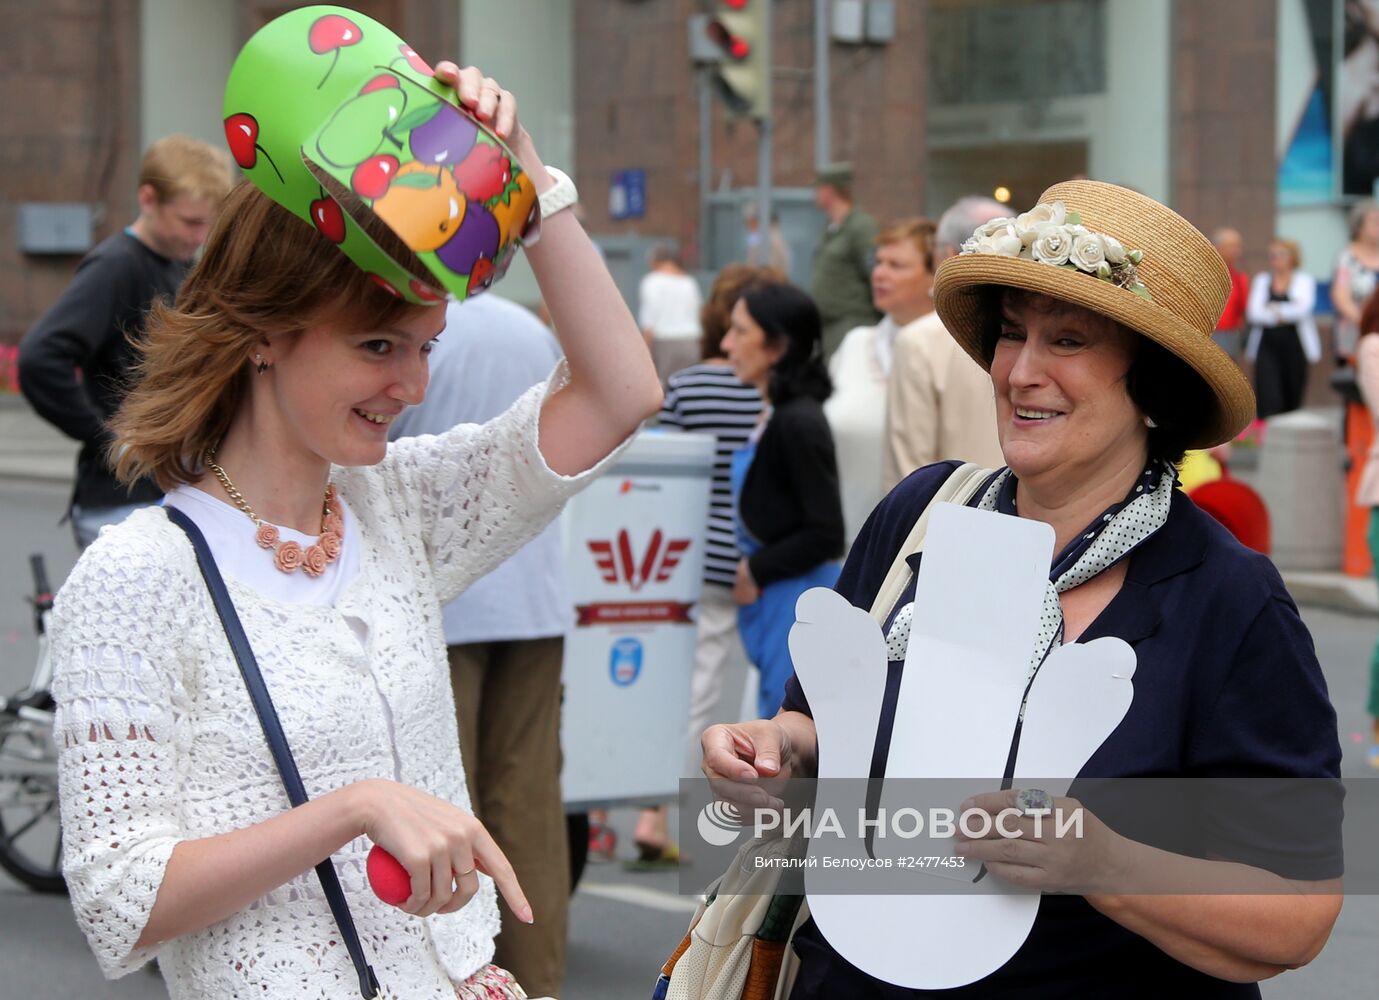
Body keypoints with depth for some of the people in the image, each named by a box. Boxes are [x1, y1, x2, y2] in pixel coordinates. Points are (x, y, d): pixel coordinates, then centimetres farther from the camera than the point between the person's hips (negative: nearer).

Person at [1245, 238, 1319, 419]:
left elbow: (1304, 308, -13)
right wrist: (1286, 313, -11)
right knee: (1268, 399, -13)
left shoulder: (1304, 280, 5)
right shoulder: (1261, 280, 10)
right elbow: (1253, 313, -3)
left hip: (1295, 348, 0)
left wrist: (1275, 310, -12)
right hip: (1267, 347, 0)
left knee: (1292, 400, 7)